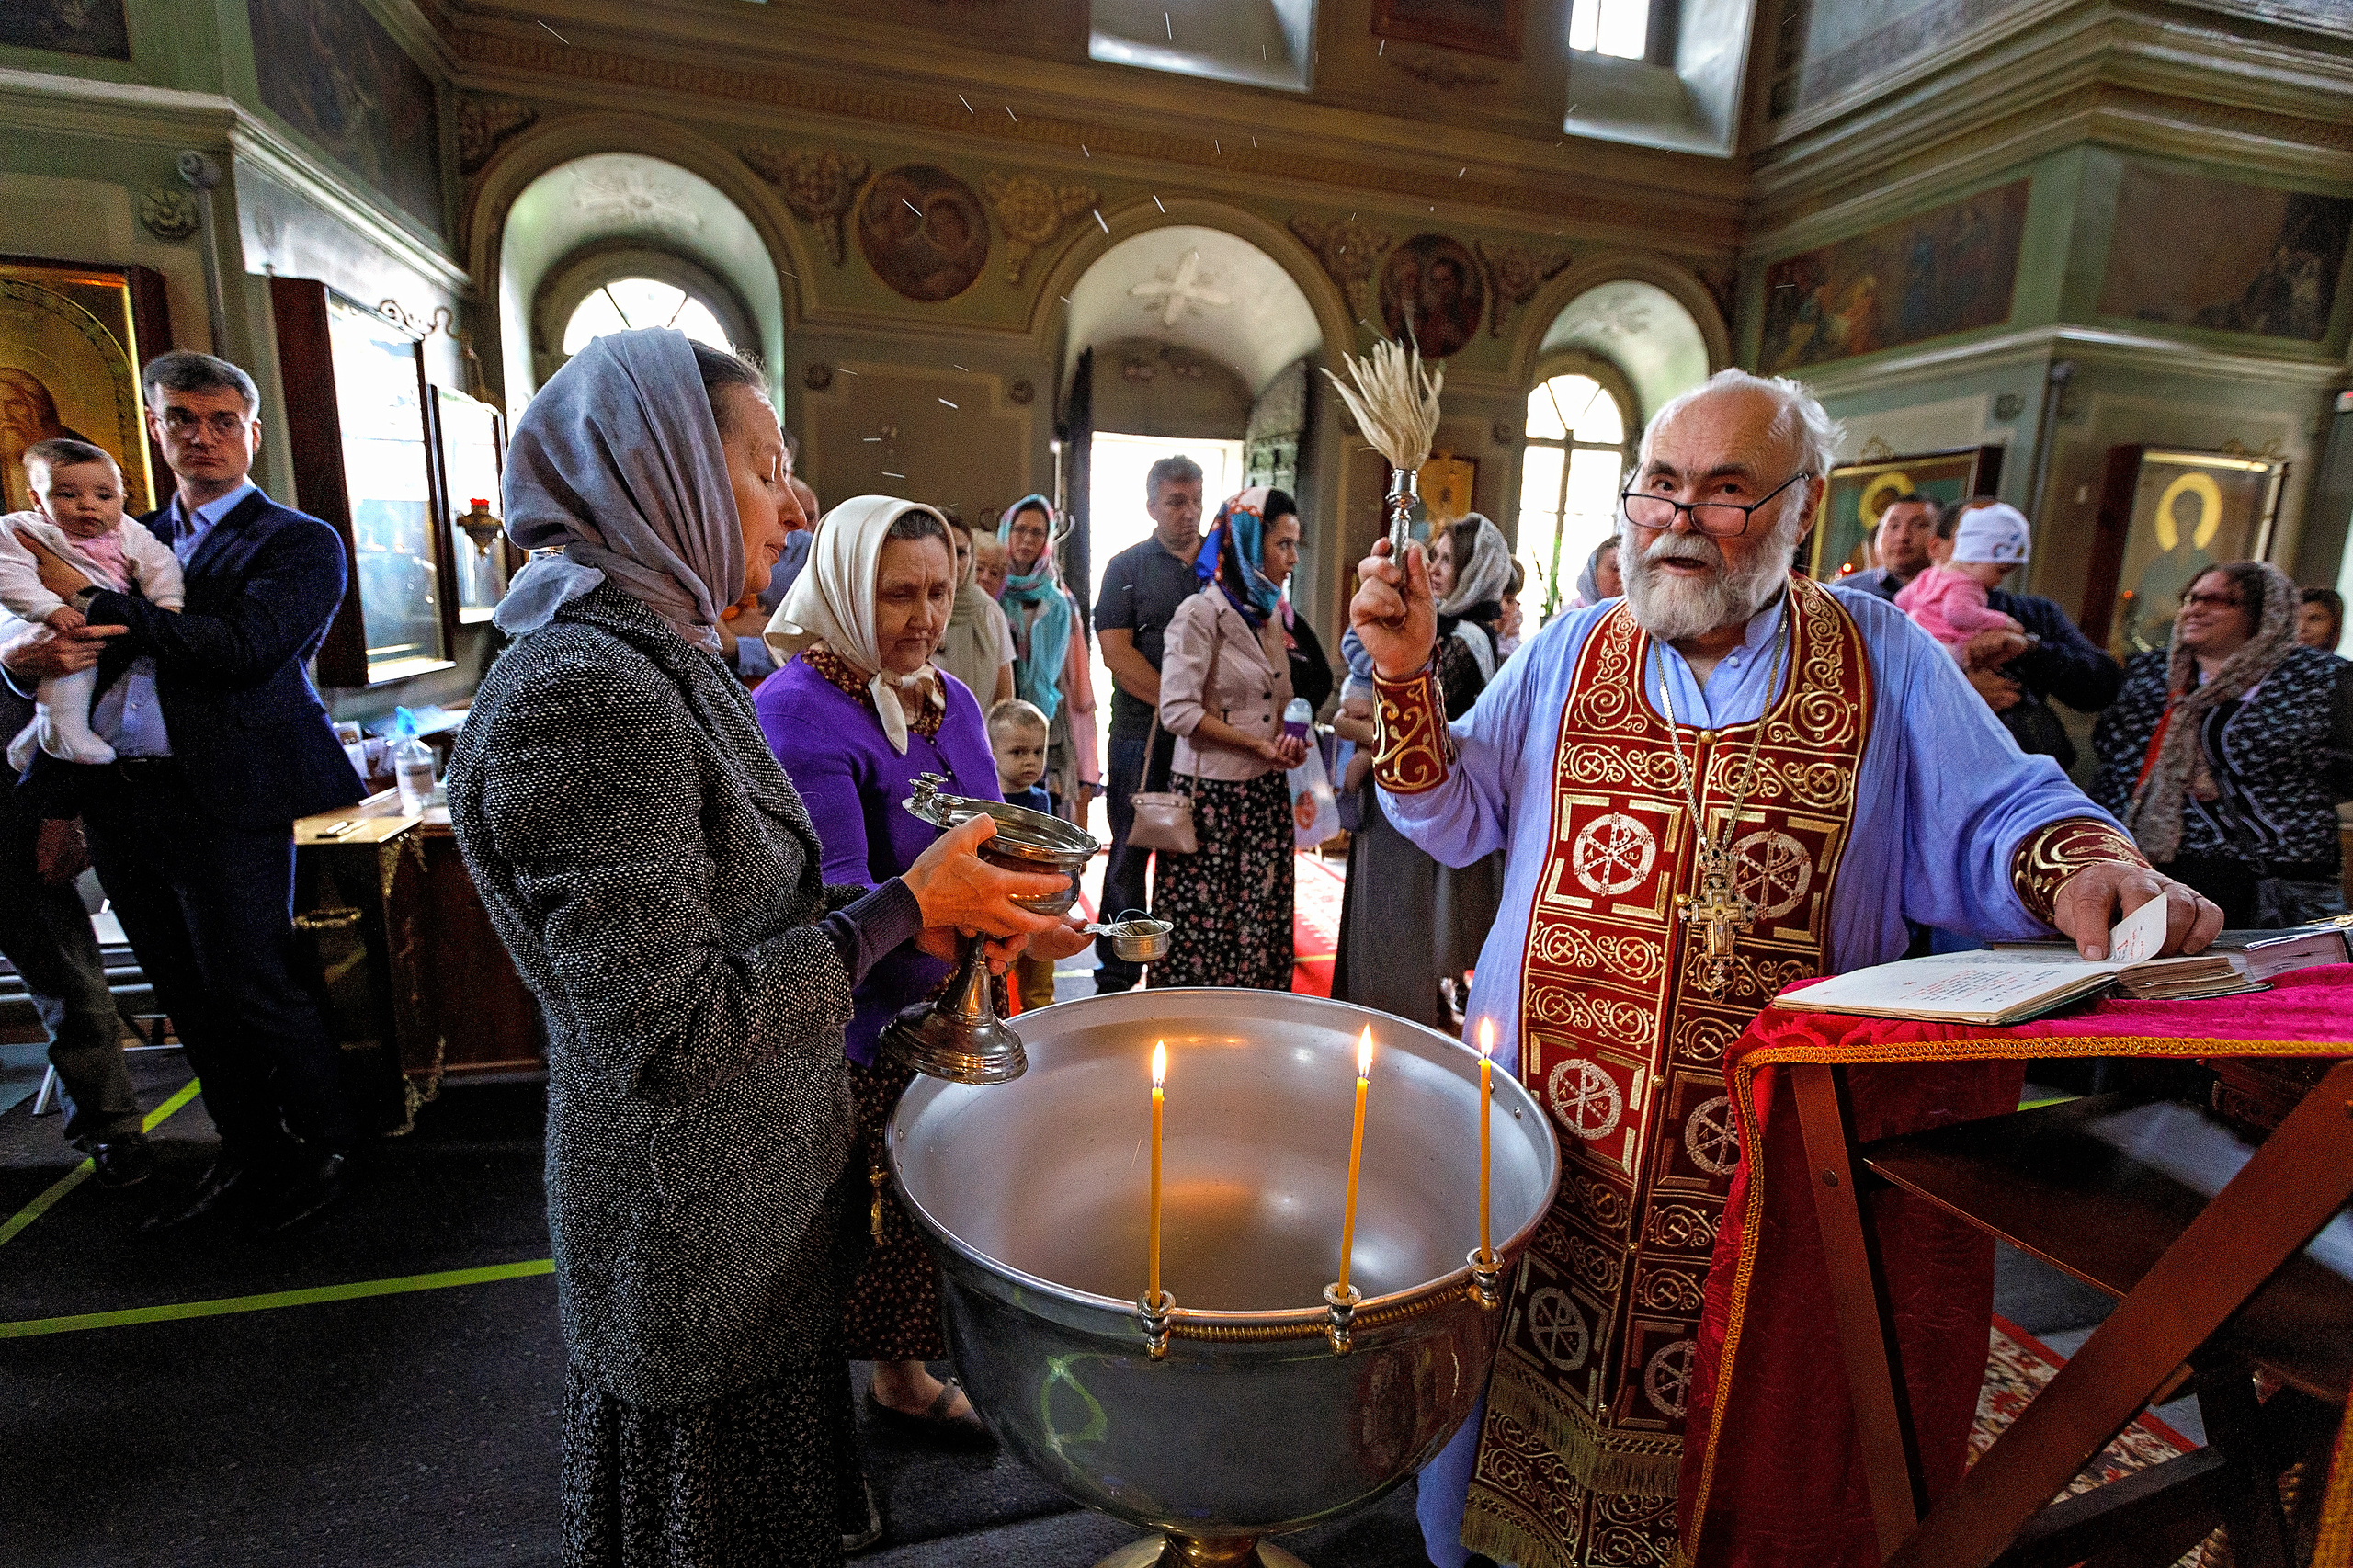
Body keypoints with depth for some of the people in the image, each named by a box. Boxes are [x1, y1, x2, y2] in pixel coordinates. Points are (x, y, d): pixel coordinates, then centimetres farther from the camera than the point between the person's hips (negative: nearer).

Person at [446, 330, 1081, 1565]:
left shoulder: (663, 659, 6)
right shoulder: (579, 689, -26)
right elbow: (669, 1034, -28)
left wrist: (920, 906, -3)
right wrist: (901, 909, -22)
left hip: (762, 1185, 8)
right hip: (695, 1232, -8)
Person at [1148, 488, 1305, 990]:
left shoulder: (1271, 614, 14)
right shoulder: (1200, 614, -9)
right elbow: (1179, 711, -16)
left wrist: (1287, 742, 2)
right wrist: (1259, 745, -15)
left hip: (1266, 793, 7)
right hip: (1214, 793, -7)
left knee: (1261, 921, 8)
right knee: (1205, 922, 0)